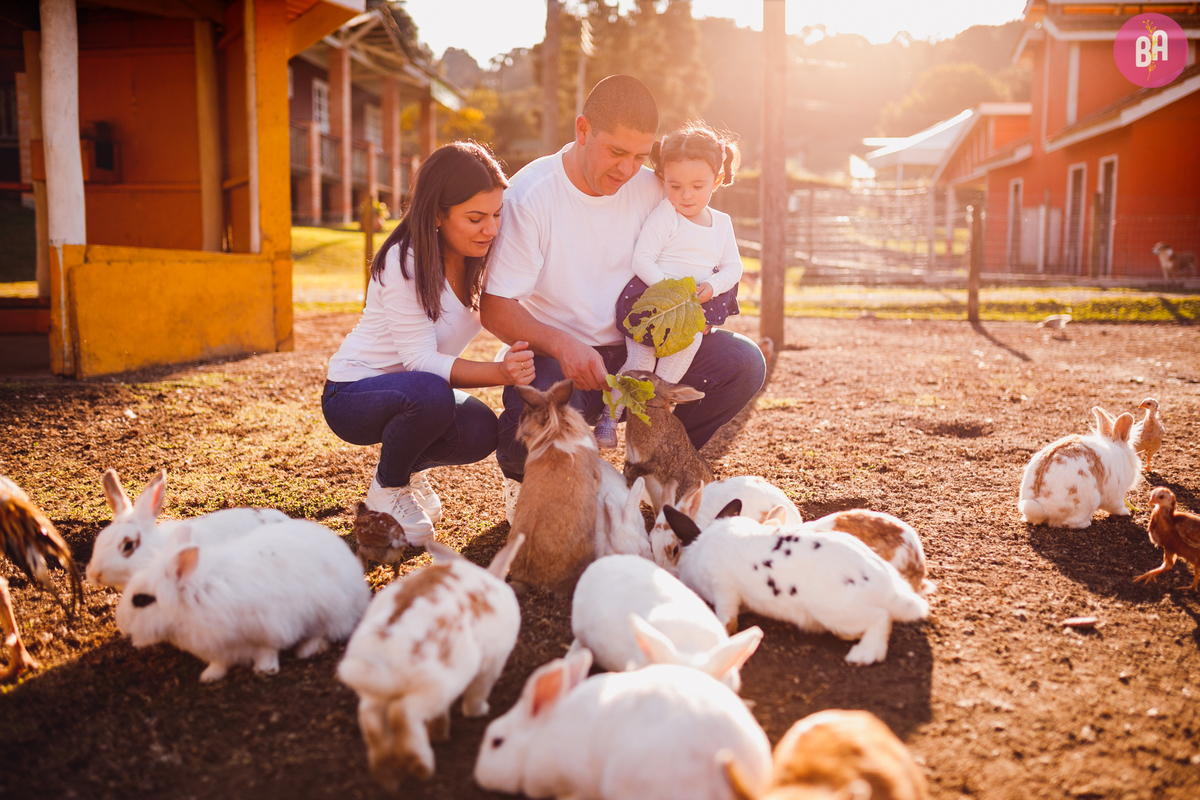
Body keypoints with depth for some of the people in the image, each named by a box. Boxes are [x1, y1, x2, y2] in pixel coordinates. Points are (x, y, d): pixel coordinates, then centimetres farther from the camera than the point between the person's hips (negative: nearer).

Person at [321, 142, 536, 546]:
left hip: (421, 391, 6)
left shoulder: (479, 258, -5)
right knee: (429, 393, -37)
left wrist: (516, 364, -25)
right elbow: (420, 360, -28)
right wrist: (499, 372, -41)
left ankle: (407, 468, 9)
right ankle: (387, 488, -8)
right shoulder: (405, 263, -24)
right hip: (352, 395, -5)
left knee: (481, 432, -24)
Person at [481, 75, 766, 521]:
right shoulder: (529, 196, -13)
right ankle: (525, 478, 5)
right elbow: (495, 309, -15)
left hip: (634, 351, 5)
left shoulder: (652, 190, 0)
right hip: (553, 355, -4)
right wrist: (563, 345, -32)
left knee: (743, 363, -15)